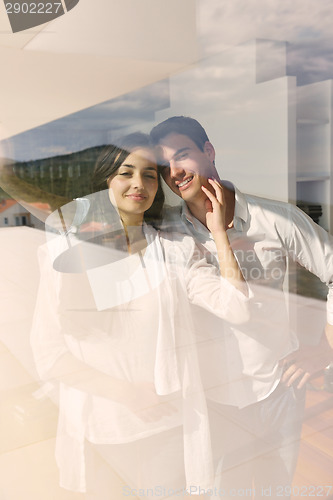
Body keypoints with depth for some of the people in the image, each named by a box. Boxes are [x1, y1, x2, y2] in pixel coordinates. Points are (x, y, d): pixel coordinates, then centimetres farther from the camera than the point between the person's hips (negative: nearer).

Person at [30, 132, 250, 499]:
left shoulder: (177, 251, 1)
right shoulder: (67, 253, -4)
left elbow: (235, 308, -10)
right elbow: (48, 354, -6)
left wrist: (219, 232, -11)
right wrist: (123, 390, -15)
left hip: (167, 424, 2)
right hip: (100, 430, -1)